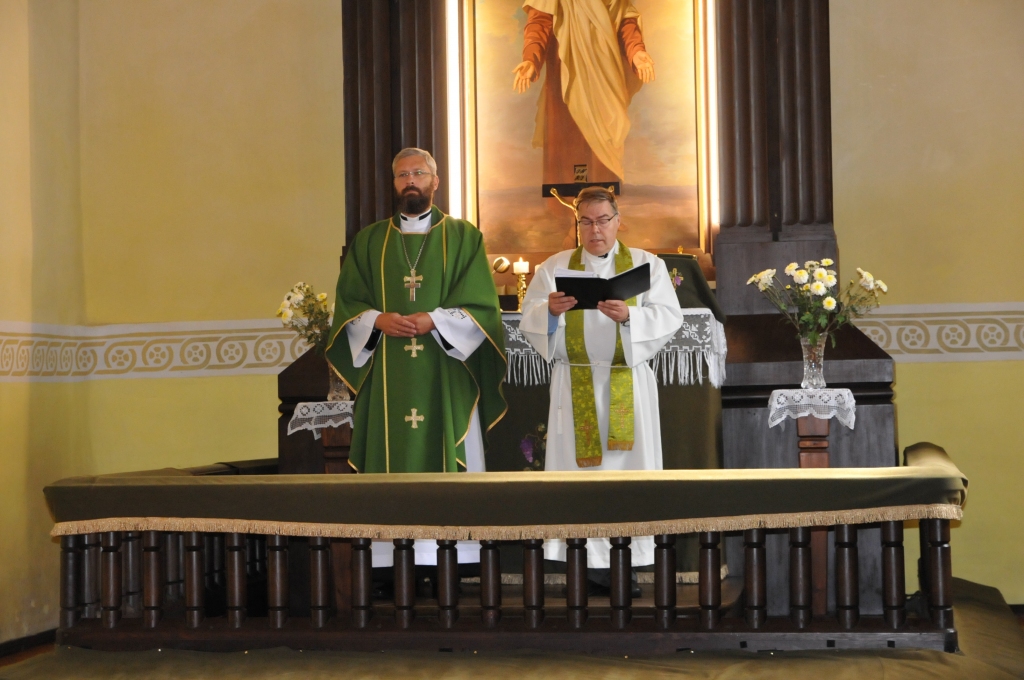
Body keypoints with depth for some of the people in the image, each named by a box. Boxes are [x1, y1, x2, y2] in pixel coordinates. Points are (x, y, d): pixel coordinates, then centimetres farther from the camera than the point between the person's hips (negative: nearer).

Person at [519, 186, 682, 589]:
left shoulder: (647, 265, 7)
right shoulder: (554, 267, 10)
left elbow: (669, 317, -4)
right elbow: (529, 321, 2)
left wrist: (628, 316, -22)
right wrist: (550, 310, -20)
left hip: (628, 384, 0)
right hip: (576, 385, 0)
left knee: (629, 464, -1)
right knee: (581, 466, -3)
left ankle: (631, 554, 4)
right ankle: (590, 558, 0)